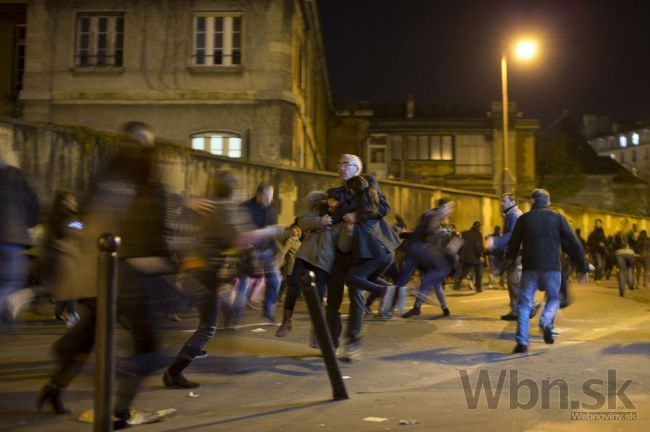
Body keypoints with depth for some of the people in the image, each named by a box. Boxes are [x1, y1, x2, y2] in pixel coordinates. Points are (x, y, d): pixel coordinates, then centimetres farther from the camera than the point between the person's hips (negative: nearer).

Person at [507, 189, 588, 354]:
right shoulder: (556, 217, 5)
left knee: (524, 303, 6)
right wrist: (583, 267, 7)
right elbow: (573, 242, 1)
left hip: (530, 267, 0)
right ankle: (546, 323, -12)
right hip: (552, 267, 0)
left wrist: (511, 259, 36)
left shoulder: (524, 218, 6)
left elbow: (513, 243, 15)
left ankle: (522, 341, -3)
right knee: (553, 299, 17)